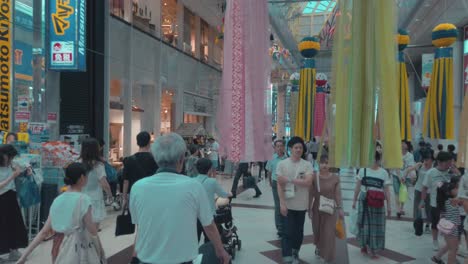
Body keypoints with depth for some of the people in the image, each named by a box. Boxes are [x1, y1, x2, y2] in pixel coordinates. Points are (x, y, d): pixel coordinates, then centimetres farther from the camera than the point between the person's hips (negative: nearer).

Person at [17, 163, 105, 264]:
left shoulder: (57, 200, 1)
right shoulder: (83, 199, -17)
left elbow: (44, 232, -1)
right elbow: (92, 232, -14)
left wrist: (24, 255, 6)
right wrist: (100, 251, -1)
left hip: (59, 249, 6)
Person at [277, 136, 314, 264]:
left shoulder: (307, 165, -3)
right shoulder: (282, 164, -5)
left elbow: (308, 182, -17)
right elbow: (279, 185, -6)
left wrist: (289, 179, -19)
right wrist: (282, 203, -12)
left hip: (301, 205, 2)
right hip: (287, 204, -2)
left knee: (298, 232, 15)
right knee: (288, 232, -3)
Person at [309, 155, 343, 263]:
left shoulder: (335, 177, -8)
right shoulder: (314, 177, -10)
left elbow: (337, 194, -3)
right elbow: (311, 194, -6)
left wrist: (340, 208, -3)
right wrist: (309, 209, -6)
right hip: (317, 209, 1)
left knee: (329, 234, -1)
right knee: (317, 232, 17)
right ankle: (318, 246, 49)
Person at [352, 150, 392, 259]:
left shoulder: (384, 172, -1)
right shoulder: (363, 170, 0)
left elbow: (387, 190, 0)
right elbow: (358, 186, 5)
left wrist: (389, 205, -2)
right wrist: (354, 200, 7)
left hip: (377, 203, 0)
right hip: (364, 201, 0)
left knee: (376, 225, 3)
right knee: (365, 223, 7)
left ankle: (373, 249, 14)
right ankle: (364, 245, 25)